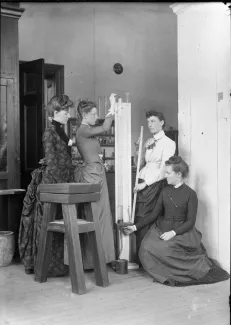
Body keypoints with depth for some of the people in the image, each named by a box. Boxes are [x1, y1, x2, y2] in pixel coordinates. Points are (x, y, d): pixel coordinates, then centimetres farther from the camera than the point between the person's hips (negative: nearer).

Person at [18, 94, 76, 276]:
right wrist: (61, 184, -17)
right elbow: (51, 162, -16)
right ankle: (46, 266, 9)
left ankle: (59, 264, 18)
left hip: (63, 183, 8)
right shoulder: (49, 132, -11)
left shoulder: (61, 132, 15)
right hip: (51, 183, -8)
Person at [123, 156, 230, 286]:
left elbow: (190, 221, -8)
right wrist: (136, 227, 6)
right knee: (146, 246, -22)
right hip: (162, 228, 5)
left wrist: (173, 233, -21)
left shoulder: (190, 194, -5)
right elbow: (155, 215, 12)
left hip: (181, 231, -5)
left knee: (164, 248, -31)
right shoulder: (165, 191, 10)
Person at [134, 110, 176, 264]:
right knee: (139, 222, 5)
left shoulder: (168, 143, -4)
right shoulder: (148, 143, 17)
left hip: (154, 186, -6)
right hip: (142, 185, 6)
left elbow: (163, 170, -12)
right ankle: (141, 259, 13)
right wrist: (138, 150, 7)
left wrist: (145, 183, -15)